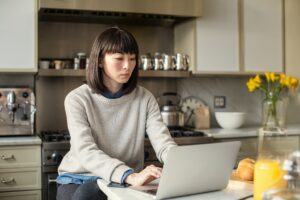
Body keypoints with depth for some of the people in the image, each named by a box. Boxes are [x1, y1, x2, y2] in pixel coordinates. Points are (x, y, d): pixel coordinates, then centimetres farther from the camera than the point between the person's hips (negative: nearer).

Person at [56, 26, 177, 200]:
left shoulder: (145, 99, -1)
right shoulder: (77, 99, -10)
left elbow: (163, 143, -12)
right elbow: (86, 152, -23)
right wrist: (130, 176, -40)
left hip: (123, 182, 0)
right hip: (79, 178, 0)